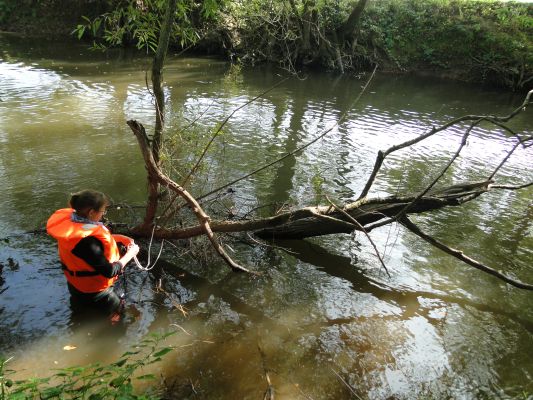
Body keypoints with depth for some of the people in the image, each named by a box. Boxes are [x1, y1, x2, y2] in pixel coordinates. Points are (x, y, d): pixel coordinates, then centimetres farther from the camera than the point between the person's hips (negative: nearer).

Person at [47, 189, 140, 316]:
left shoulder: (71, 219, -13)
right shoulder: (86, 242, -41)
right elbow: (109, 271, -31)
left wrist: (118, 238, -4)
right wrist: (130, 254, -17)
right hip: (92, 291, -9)